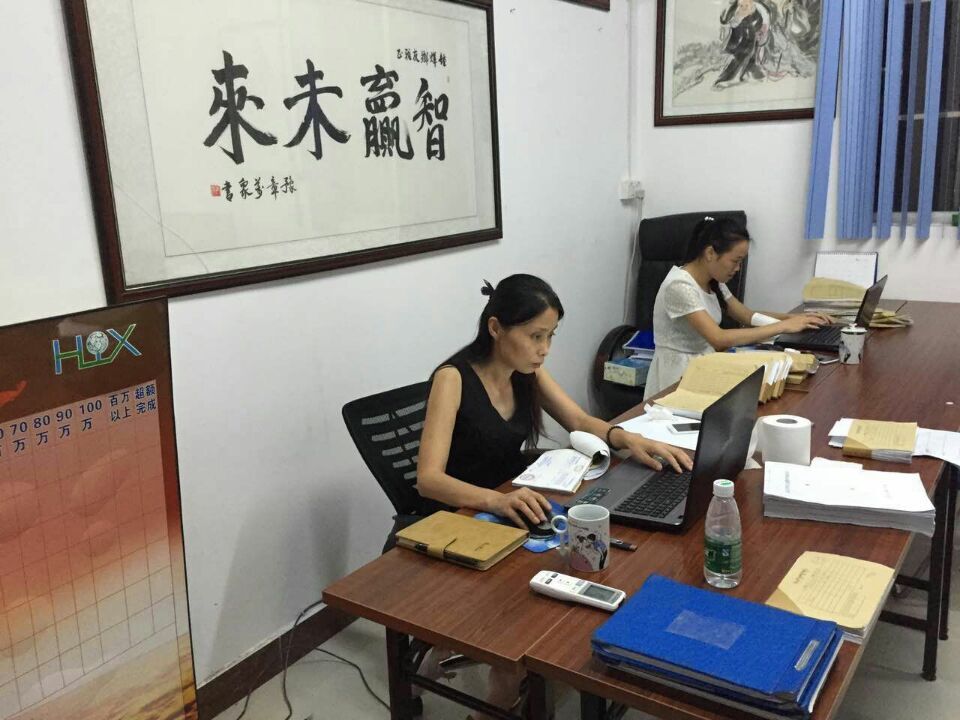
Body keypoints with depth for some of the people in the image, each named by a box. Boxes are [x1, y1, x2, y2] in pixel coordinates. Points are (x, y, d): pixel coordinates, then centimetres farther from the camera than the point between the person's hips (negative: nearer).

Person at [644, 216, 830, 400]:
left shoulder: (714, 282, 5)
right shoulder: (679, 286, -22)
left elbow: (748, 316, 13)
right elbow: (719, 339, -30)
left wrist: (796, 317, -3)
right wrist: (783, 326, -25)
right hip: (677, 378, -8)